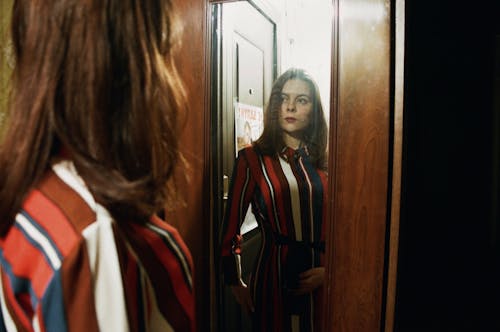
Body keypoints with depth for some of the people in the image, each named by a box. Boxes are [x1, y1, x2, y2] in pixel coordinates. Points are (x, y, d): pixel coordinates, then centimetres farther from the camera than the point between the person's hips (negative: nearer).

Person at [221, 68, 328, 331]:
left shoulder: (322, 162, 4)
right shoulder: (252, 159, -8)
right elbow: (231, 227, -4)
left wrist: (329, 269, -6)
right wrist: (236, 282, 1)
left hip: (318, 281, 4)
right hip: (273, 278, -3)